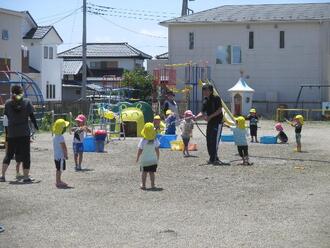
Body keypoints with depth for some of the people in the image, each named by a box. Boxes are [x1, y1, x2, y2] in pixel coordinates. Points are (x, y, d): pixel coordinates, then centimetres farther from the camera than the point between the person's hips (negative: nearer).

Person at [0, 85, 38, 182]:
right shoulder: (26, 102, -3)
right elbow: (31, 116, -3)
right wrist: (36, 126, 10)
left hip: (11, 133, 2)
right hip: (24, 132, -2)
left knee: (9, 154, 14)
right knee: (25, 154, 5)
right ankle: (26, 176, 4)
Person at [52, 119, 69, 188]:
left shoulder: (55, 137, 11)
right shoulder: (61, 137, -19)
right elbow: (64, 147, -20)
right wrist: (66, 155, -9)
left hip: (56, 156, 10)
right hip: (61, 156, -10)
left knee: (58, 169, 17)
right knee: (60, 169, -5)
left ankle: (58, 181, 25)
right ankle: (58, 182, -3)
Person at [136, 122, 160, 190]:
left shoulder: (143, 141, -18)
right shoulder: (155, 140, -10)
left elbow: (139, 151, -12)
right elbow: (157, 150, -2)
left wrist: (137, 158, 2)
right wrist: (158, 158, 13)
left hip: (144, 160, -2)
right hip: (153, 160, 2)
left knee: (144, 172, 9)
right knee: (152, 172, 10)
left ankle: (143, 185, 13)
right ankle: (152, 185, 11)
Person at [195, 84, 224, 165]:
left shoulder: (216, 98, -9)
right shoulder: (205, 101, 10)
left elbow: (219, 110, -14)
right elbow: (203, 113, 9)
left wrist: (210, 116, -20)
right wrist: (195, 117, -8)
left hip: (217, 122, -7)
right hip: (210, 122, 7)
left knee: (214, 141, -12)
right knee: (209, 141, 8)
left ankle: (214, 159, -10)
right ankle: (213, 158, 18)